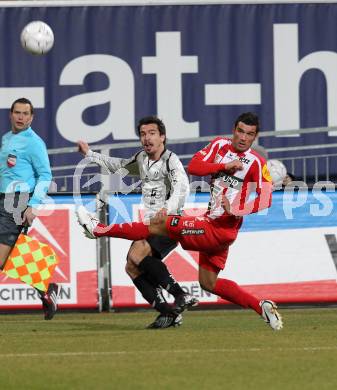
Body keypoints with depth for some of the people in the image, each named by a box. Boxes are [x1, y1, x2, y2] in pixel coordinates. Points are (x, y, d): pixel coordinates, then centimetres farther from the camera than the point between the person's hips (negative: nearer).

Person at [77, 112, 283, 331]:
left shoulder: (256, 163, -11)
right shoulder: (220, 145, 7)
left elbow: (265, 199, -20)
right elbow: (193, 166, -3)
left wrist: (235, 210, -30)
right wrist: (224, 166, -14)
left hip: (220, 228, -8)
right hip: (212, 225, 8)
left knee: (159, 225, -4)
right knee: (209, 282, 13)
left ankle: (99, 229, 8)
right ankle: (261, 306, 11)